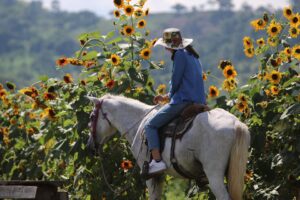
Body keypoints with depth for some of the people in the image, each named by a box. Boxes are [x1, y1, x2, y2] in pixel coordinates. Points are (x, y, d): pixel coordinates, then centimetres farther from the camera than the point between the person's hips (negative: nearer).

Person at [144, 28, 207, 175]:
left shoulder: (180, 55, -8)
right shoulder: (193, 56, 21)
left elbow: (176, 81, -11)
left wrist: (170, 96, 9)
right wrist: (166, 97, 25)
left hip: (183, 101, -10)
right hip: (199, 101, 10)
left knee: (150, 125, -5)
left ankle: (157, 161, -18)